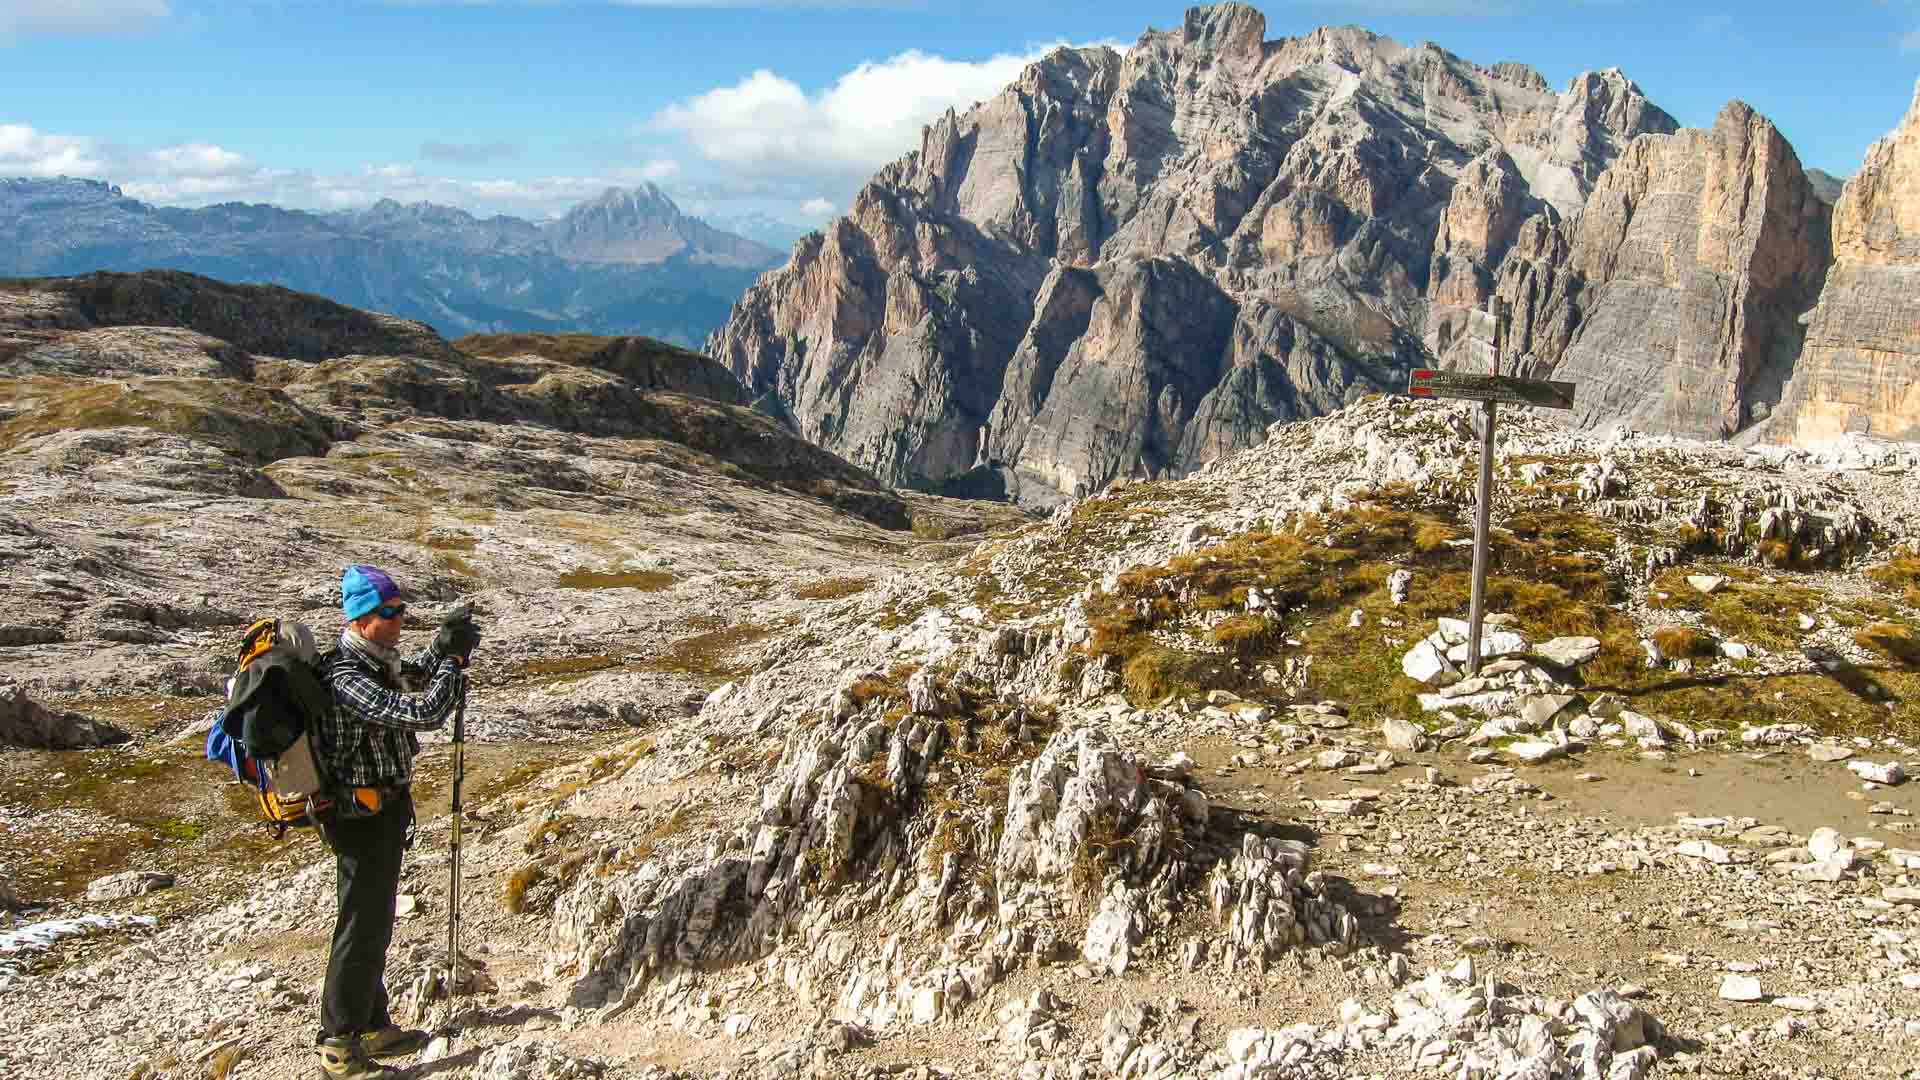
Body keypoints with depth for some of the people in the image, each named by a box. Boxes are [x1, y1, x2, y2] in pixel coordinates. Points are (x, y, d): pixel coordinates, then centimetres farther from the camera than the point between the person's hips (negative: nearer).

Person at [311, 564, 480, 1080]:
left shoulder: (376, 660, 5)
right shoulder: (347, 677, -25)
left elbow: (413, 675, 28)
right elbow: (422, 712, -31)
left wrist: (442, 646, 9)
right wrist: (454, 658, -19)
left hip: (382, 810, 10)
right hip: (363, 818, -10)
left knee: (375, 923, 20)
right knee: (362, 930, -2)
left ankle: (373, 1027, 33)